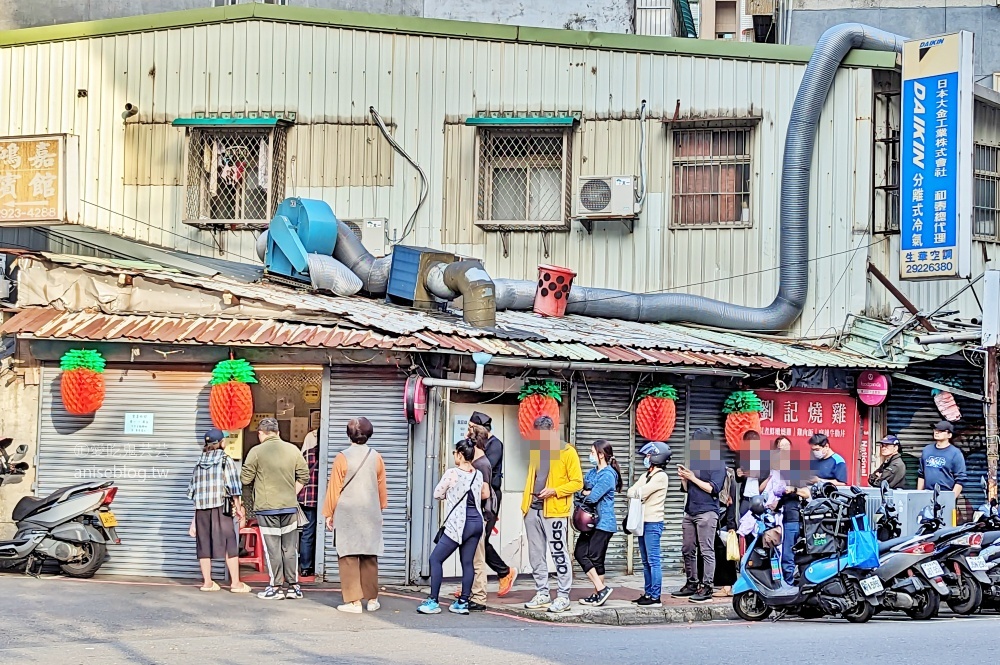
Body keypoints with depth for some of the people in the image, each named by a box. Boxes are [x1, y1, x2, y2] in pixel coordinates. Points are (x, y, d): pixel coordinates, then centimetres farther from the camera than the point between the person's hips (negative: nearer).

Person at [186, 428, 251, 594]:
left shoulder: (199, 463, 11)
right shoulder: (226, 460, -2)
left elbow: (193, 489, 12)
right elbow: (233, 487, -7)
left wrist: (194, 521, 16)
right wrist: (238, 508, 1)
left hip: (201, 509, 4)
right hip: (220, 507, -4)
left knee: (204, 544, 9)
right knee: (230, 544, 0)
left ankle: (207, 582, 12)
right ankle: (235, 583, -1)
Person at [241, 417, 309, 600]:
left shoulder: (256, 452, -8)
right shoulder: (293, 450, 3)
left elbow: (245, 479, -4)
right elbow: (304, 476, 7)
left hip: (266, 508, -3)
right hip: (290, 506, 3)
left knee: (272, 548, 2)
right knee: (290, 547, 10)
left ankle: (276, 587, 5)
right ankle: (293, 586, 13)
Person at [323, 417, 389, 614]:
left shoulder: (342, 457, -7)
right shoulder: (376, 457, 2)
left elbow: (334, 488, -3)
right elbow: (382, 487, 11)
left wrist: (329, 514, 6)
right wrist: (381, 508, 26)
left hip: (347, 514, -3)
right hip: (371, 514, 3)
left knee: (348, 556, -2)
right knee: (370, 557, 10)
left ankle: (353, 601, -5)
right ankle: (372, 599, 16)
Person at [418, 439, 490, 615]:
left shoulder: (452, 473, -11)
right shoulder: (478, 474, 8)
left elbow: (437, 494, -1)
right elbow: (485, 494, 23)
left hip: (458, 524, -7)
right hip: (476, 521, 7)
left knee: (435, 559, 0)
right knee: (467, 562, 9)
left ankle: (433, 602, -4)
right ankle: (463, 602, 8)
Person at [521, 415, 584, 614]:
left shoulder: (567, 452, -5)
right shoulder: (535, 451, 15)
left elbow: (577, 483, -6)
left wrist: (554, 491, -17)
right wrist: (526, 502, 12)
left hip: (555, 510, -7)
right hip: (533, 508, 7)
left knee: (559, 554, -4)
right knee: (536, 555, 9)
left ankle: (563, 597, 1)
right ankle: (542, 594, 17)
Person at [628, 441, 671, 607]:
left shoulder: (660, 476, -9)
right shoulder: (646, 476, 18)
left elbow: (641, 493, -16)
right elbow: (630, 492, 10)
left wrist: (636, 492, 4)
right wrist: (638, 493, -9)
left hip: (653, 523, -9)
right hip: (643, 522, 9)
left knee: (654, 561, -9)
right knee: (646, 561, 12)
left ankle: (656, 597, -10)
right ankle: (647, 593, 17)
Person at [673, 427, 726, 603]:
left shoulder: (717, 464, -4)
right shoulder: (695, 462, 19)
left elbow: (713, 488, -13)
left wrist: (693, 478, -11)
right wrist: (683, 478, 2)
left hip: (707, 512, -8)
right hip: (690, 512, 8)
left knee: (707, 551, -8)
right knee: (687, 550, 9)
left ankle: (706, 587, -9)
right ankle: (692, 584, 17)